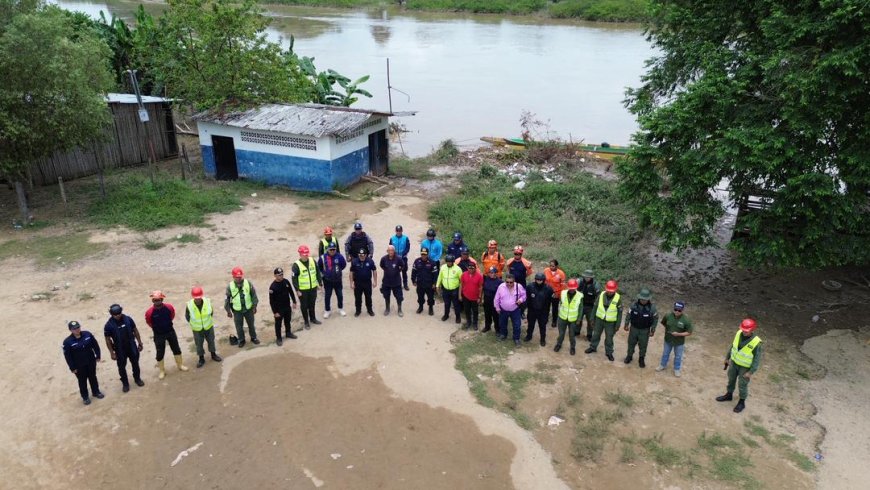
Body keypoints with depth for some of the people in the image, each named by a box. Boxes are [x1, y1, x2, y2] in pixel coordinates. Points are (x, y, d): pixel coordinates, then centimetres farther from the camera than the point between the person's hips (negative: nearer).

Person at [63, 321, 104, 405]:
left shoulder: (87, 334, -11)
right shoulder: (67, 342, -20)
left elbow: (95, 345, 1)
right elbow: (67, 356, -13)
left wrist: (98, 356, 3)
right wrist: (72, 368, -10)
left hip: (91, 362, 3)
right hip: (79, 366, -3)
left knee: (93, 377, 20)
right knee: (82, 381, 13)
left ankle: (96, 392, 41)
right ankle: (85, 397, 32)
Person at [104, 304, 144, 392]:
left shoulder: (128, 319, -11)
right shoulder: (109, 325, -17)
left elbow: (135, 331, 1)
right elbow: (108, 340, -10)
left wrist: (139, 343, 3)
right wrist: (112, 353, -10)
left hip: (132, 347, 2)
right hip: (120, 350, -2)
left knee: (135, 363, 17)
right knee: (122, 367, 12)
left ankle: (137, 379, 39)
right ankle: (125, 383, 30)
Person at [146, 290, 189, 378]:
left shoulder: (169, 307, -19)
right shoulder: (149, 312, -25)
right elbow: (149, 323, -3)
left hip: (170, 332, 2)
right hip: (159, 335, -2)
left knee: (176, 349, 16)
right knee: (160, 353, 10)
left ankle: (180, 365, 37)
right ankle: (162, 371, 29)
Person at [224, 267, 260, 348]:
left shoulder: (248, 283, -13)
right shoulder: (230, 286, -13)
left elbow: (254, 295, -4)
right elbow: (227, 299, -4)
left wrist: (254, 306, -2)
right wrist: (228, 311, -2)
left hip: (248, 309, 1)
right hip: (237, 311, -1)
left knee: (251, 324, 18)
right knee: (239, 326, 12)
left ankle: (253, 337, 39)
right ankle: (241, 340, 34)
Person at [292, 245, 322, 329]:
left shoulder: (313, 261, -5)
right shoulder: (296, 265, -18)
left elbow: (318, 272, 7)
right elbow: (294, 278, -14)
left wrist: (320, 283, 6)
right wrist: (297, 290, -15)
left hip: (313, 288, 4)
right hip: (303, 290, -4)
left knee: (312, 304, 20)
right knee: (304, 306, 10)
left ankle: (313, 318, 40)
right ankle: (306, 322, 26)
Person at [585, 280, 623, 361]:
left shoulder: (618, 298, -17)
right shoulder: (601, 295, -12)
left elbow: (620, 312, -8)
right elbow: (595, 307, 1)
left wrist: (618, 325, -7)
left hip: (610, 322, -2)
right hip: (599, 319, 2)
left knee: (609, 338, 11)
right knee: (596, 334, 19)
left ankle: (609, 352, 30)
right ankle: (593, 347, 40)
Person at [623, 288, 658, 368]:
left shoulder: (652, 308, -18)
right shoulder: (634, 305, -15)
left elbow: (655, 319, -5)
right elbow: (629, 314, -1)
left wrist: (652, 330, -4)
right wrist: (626, 325, 3)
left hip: (645, 330, -1)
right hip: (634, 328, 1)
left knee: (643, 345, 11)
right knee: (631, 343, 17)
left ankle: (641, 359, 32)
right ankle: (629, 356, 38)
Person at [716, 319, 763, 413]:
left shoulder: (756, 342, -32)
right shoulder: (739, 333, -16)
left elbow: (757, 359, -21)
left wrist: (751, 372, -19)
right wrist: (727, 358, 9)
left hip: (745, 367, -5)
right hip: (734, 362, 5)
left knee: (742, 385, 12)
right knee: (731, 379, 23)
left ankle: (742, 402, 35)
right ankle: (729, 395, 46)